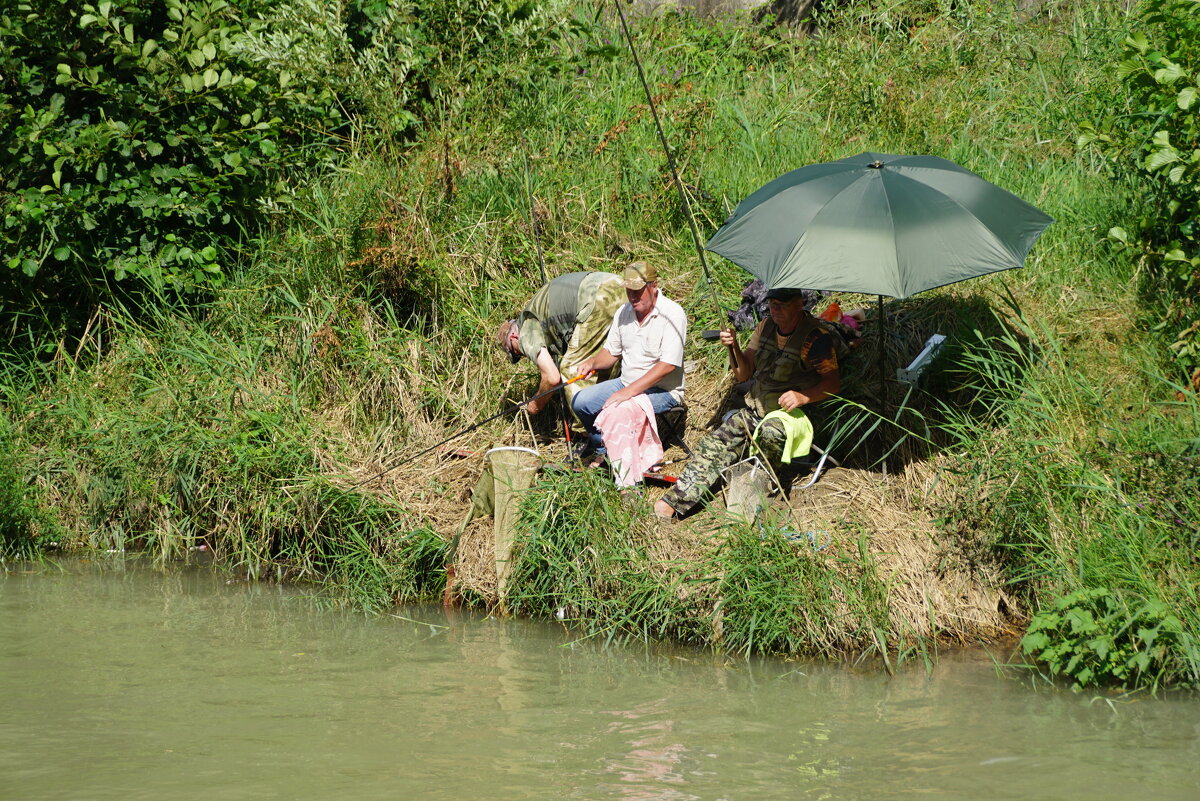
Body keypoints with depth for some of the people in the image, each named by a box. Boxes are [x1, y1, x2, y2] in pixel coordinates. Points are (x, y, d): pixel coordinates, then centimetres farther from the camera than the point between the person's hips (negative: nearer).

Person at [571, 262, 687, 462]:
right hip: (626, 383, 7)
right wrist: (592, 362, -8)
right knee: (580, 403, -5)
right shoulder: (624, 313, 5)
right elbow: (611, 352, 17)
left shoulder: (672, 314, -18)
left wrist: (629, 392, -30)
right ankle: (599, 443, 22)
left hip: (662, 391, -7)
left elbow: (668, 365, -25)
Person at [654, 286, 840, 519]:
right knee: (716, 443, -12)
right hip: (755, 410, 6)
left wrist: (803, 397, -32)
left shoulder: (816, 336, -12)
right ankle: (676, 501, -15)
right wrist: (734, 348, -7)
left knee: (771, 433, -40)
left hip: (789, 413, -6)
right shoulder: (766, 326, 9)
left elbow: (833, 382, -16)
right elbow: (743, 374, 12)